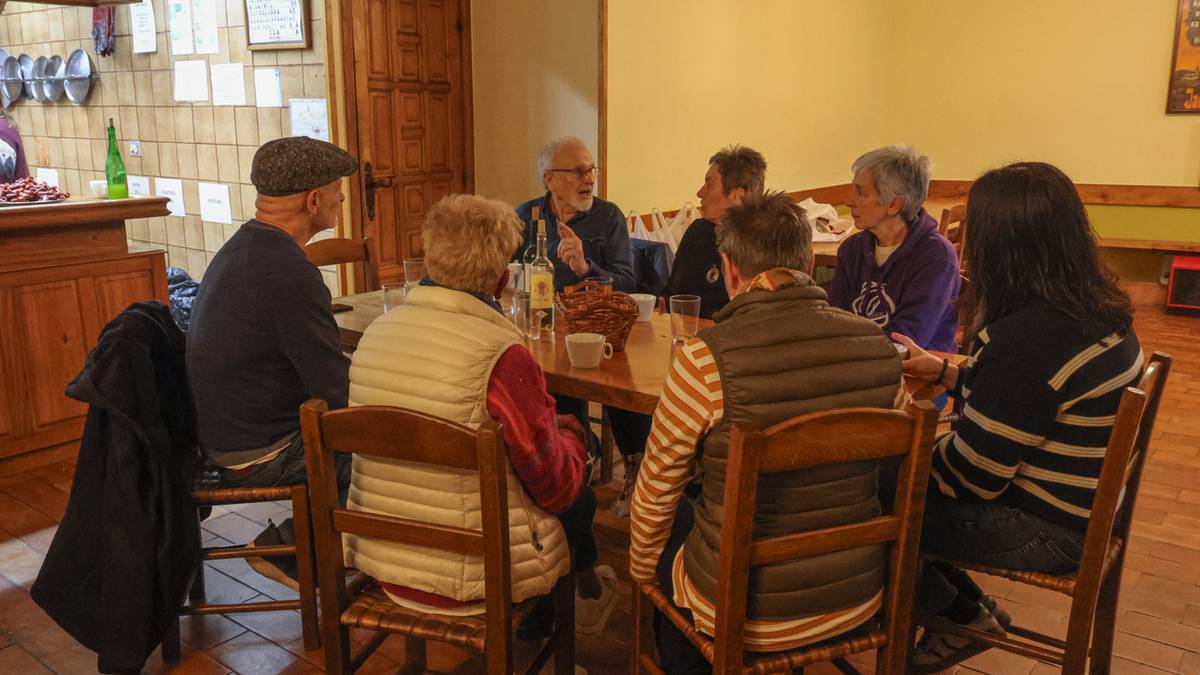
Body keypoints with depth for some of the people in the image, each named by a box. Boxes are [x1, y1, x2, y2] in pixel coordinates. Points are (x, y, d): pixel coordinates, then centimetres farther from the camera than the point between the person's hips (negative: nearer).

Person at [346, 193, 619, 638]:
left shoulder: (376, 332, -5)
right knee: (579, 499, 22)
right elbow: (558, 487, -16)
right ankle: (586, 595, 49)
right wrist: (571, 434, 7)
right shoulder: (501, 355, -26)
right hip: (470, 579, -6)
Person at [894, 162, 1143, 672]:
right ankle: (969, 609, 21)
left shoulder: (1029, 338, -32)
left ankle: (965, 616, 22)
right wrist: (943, 371, 12)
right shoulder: (1098, 310, -1)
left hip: (1048, 530, -9)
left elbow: (972, 474, -25)